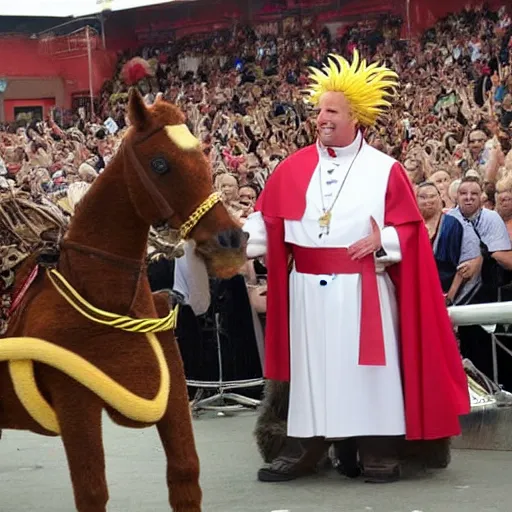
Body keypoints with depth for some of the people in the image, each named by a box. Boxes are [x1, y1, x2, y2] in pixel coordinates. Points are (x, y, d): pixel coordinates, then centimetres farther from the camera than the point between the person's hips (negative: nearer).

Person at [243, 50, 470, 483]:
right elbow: (265, 217, 4)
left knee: (366, 369, -2)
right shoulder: (294, 168, 7)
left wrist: (384, 240, -19)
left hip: (362, 289, -2)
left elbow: (409, 226, 0)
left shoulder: (385, 170, 0)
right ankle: (304, 450, 10)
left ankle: (378, 454, 4)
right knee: (310, 367, 5)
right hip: (309, 289, 3)